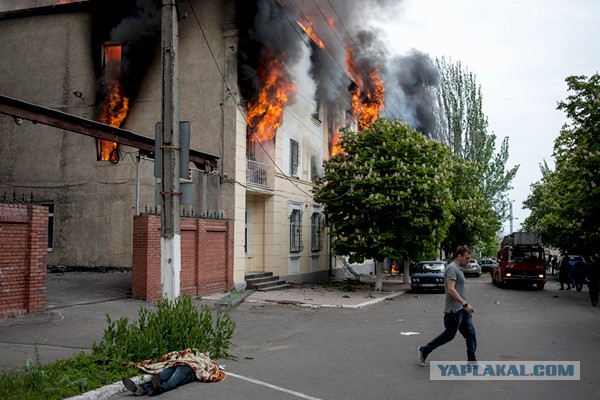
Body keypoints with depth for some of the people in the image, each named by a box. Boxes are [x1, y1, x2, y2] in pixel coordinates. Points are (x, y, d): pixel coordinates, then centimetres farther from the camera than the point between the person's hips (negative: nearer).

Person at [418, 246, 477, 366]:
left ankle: (472, 360, 9)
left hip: (462, 309, 10)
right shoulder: (452, 268, -17)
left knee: (470, 333, 5)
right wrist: (465, 304, -27)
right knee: (449, 334, -1)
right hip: (454, 309, -10)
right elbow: (451, 289, -26)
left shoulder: (458, 268, 16)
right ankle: (424, 350, 12)